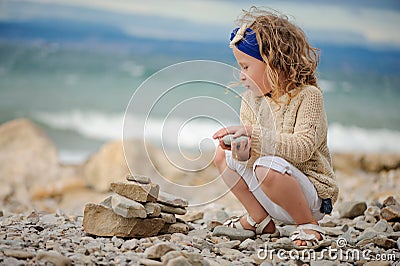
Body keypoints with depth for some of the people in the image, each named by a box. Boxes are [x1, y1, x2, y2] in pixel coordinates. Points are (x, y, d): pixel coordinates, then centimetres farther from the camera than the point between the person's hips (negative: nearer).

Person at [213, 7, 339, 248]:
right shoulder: (251, 100, 4)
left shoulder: (308, 95, -16)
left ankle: (309, 225, -12)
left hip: (313, 195, -7)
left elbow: (302, 148, -29)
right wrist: (242, 153, -23)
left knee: (268, 166, -35)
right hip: (272, 199, 7)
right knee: (223, 153, 0)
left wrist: (254, 133, -33)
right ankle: (259, 219, 6)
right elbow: (251, 151, 1)